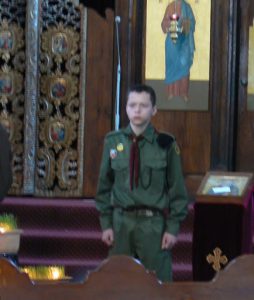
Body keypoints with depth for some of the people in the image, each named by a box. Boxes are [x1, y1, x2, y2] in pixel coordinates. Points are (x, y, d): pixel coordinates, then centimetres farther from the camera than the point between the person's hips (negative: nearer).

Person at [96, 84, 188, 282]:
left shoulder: (165, 144, -3)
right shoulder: (113, 142, 3)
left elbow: (177, 189, 1)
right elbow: (104, 185, 10)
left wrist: (173, 227, -3)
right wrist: (106, 223, 5)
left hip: (154, 223, -2)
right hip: (121, 221, 2)